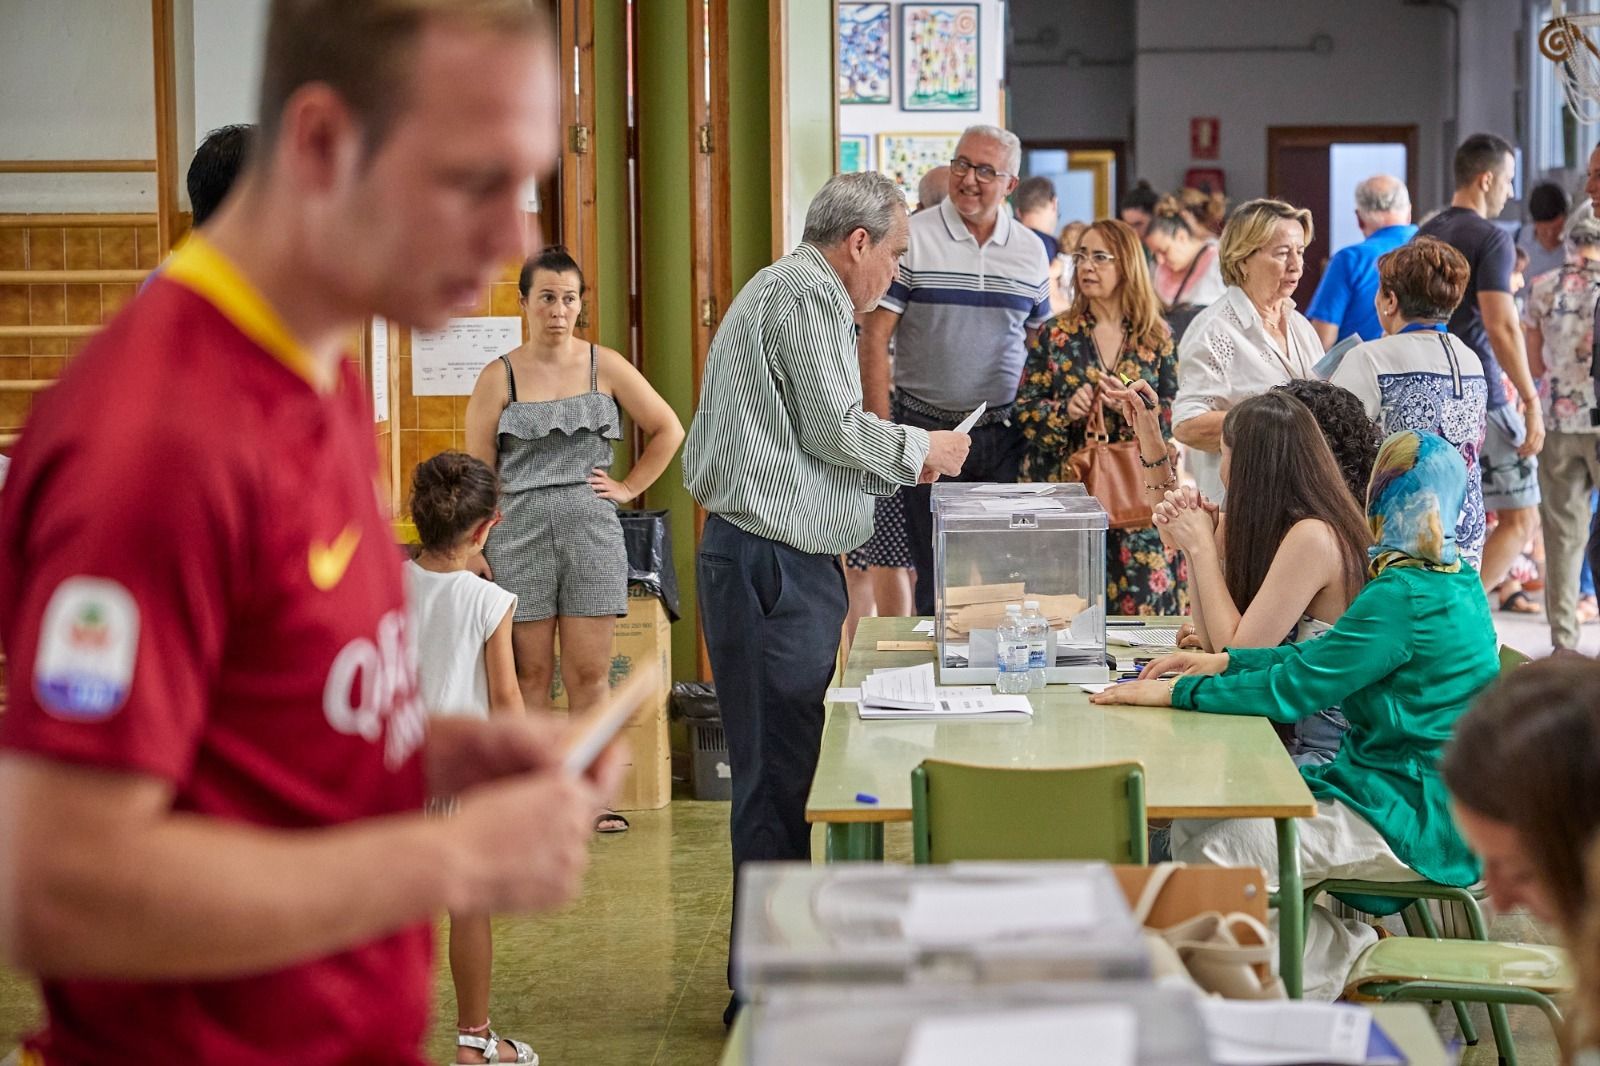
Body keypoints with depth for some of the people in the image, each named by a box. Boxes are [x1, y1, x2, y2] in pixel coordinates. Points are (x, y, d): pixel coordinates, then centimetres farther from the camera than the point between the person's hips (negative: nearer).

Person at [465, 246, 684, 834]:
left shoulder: (605, 366, 7)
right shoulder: (499, 377, 3)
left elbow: (668, 429, 15)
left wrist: (630, 487, 7)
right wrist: (474, 554, -5)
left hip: (591, 530, 1)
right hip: (519, 532, -1)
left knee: (590, 672, 1)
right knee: (531, 671, 2)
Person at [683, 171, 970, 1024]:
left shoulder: (802, 294, 23)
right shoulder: (803, 295, -10)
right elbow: (833, 430, -14)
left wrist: (898, 471, 21)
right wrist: (919, 450, 1)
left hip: (785, 561, 11)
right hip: (769, 563, -11)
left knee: (784, 766, 13)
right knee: (777, 770, -6)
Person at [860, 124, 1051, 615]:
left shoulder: (1030, 251, 7)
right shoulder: (911, 238, -4)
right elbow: (874, 338, -6)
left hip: (1004, 434, 3)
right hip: (927, 428, -3)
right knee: (935, 576, 3)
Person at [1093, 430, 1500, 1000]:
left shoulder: (1406, 599, -22)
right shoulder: (1449, 579, 9)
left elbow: (1293, 689, -20)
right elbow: (1324, 654, 15)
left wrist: (1176, 691, -13)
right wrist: (1224, 661, 9)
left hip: (1422, 823, -10)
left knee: (1211, 854, -18)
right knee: (1191, 826, 2)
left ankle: (1337, 955, -1)